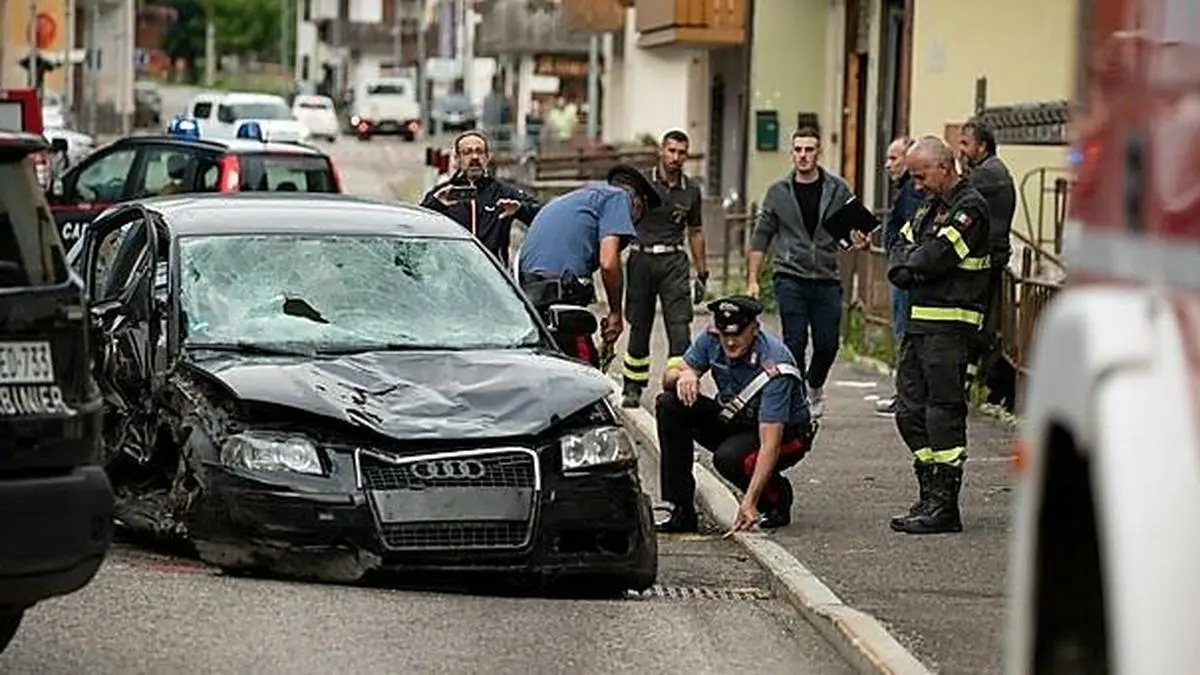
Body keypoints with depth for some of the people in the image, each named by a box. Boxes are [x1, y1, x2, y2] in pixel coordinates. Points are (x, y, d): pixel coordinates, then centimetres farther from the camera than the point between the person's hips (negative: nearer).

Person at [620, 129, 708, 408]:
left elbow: (695, 232, 18)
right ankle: (633, 388, 19)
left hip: (673, 261, 1)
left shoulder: (691, 190, 9)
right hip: (642, 258, -1)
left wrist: (702, 273, 16)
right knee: (639, 326, 6)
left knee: (679, 324, -11)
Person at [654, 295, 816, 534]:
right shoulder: (712, 339, -15)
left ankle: (777, 498, -1)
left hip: (786, 435, -6)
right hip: (734, 421, 6)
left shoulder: (774, 368, -33)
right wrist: (684, 375, -33)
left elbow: (770, 445, -36)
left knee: (728, 458, -36)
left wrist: (748, 503, -42)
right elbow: (669, 376, -6)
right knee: (669, 405, -15)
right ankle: (682, 510, -11)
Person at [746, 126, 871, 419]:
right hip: (791, 278, -1)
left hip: (827, 279, 1)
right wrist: (752, 280, 2)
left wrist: (861, 239, -16)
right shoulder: (779, 191, 4)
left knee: (828, 344, 2)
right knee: (795, 342, -8)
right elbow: (761, 237, 8)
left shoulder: (837, 189, 3)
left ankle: (814, 387, 31)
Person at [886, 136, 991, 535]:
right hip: (919, 322, 9)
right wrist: (918, 267, -6)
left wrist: (910, 261, 0)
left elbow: (934, 258, -20)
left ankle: (944, 507, -4)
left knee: (944, 414, -7)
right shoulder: (929, 207, 19)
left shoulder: (970, 207, -10)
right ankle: (930, 496, 17)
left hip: (950, 325, -9)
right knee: (910, 413, 10)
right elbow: (896, 265, 15)